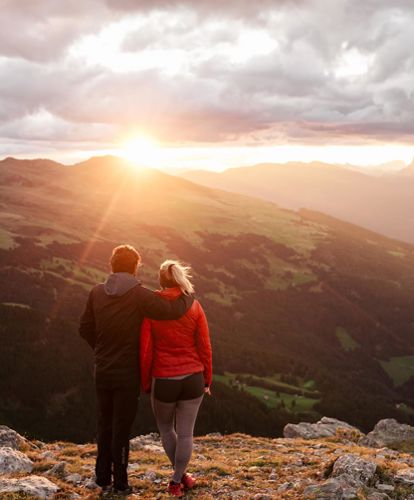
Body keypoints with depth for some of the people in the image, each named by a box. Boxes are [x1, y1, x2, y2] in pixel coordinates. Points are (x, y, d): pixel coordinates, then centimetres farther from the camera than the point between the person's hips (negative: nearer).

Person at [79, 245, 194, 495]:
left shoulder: (97, 292, -1)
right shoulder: (139, 295, -16)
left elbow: (85, 328, 6)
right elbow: (172, 310, -22)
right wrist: (188, 297, -2)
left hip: (102, 371, 4)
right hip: (128, 373, -4)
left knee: (105, 426, 18)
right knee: (122, 428, 6)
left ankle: (103, 477, 26)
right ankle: (120, 483, 13)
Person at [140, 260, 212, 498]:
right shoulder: (195, 307, -6)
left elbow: (146, 350, -8)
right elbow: (205, 346, -4)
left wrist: (145, 383, 5)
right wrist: (207, 379, 8)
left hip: (163, 381, -1)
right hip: (192, 379, 1)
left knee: (165, 428, 24)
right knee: (186, 432, 14)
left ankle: (182, 475, 33)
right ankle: (176, 482, 20)